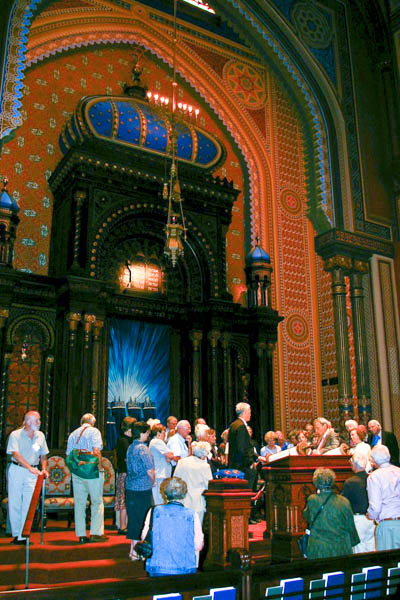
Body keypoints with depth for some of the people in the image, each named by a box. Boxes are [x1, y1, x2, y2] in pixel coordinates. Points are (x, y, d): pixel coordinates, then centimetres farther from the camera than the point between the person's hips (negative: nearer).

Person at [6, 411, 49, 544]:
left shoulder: (40, 436, 6)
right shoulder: (15, 435, -7)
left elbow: (43, 455, 17)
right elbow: (15, 454, -18)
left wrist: (43, 469, -1)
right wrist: (30, 467, -28)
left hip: (33, 473, 2)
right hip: (16, 471, -2)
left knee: (28, 504, -6)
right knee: (14, 503, 5)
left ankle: (23, 535, -3)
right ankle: (16, 533, 19)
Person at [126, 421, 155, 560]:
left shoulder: (130, 447, 9)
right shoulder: (143, 448, -15)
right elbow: (150, 470, -16)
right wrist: (153, 481, 4)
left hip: (130, 487, 8)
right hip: (142, 488, -8)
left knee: (133, 517, 14)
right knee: (141, 519, 1)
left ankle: (133, 549, 22)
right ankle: (136, 551, 6)